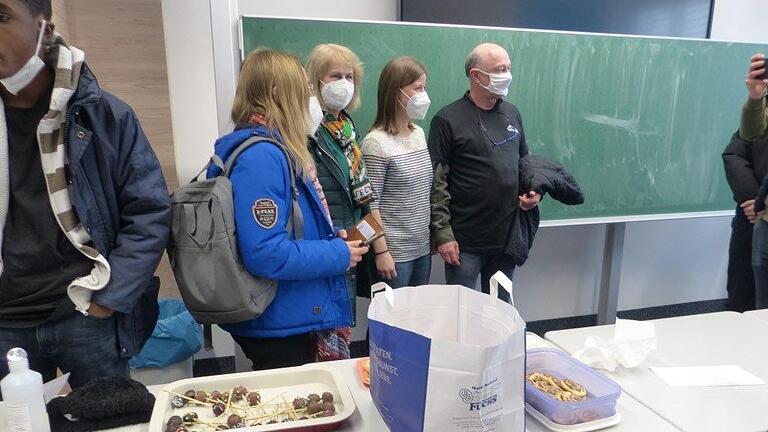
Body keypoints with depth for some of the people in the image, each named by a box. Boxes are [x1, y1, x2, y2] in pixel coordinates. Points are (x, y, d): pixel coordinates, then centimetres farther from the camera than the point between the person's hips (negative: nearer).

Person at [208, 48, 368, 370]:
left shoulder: (273, 149, 9)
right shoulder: (260, 155, -23)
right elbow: (266, 255, -30)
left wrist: (331, 238, 6)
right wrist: (339, 255, -18)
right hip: (278, 326, -10)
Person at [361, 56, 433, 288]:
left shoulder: (419, 133, 7)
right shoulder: (376, 143, -16)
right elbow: (370, 204, -15)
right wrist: (381, 252, -15)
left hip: (423, 245, 7)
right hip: (395, 251, -7)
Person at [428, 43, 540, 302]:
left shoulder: (512, 114, 9)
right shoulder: (448, 120, -9)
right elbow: (436, 183, -12)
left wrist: (534, 192, 2)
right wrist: (443, 235, -14)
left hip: (507, 238, 6)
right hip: (465, 242, -5)